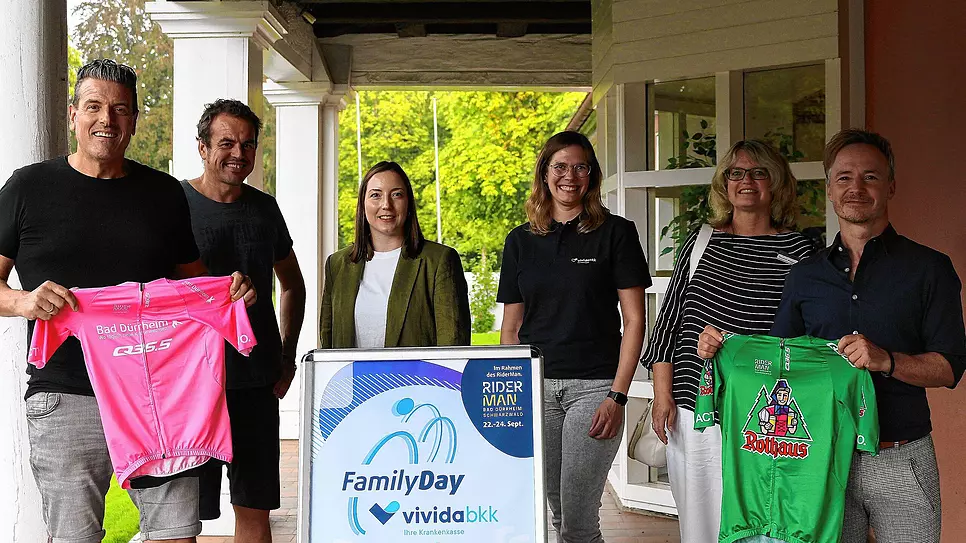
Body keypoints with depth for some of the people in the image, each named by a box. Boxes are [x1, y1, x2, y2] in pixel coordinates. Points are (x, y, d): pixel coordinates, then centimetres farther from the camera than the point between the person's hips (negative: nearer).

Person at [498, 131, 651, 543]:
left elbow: (634, 319, -2)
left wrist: (618, 395, -9)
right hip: (536, 386, 4)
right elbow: (511, 327, 14)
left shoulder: (615, 233, 1)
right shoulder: (521, 240, 12)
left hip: (594, 386, -3)